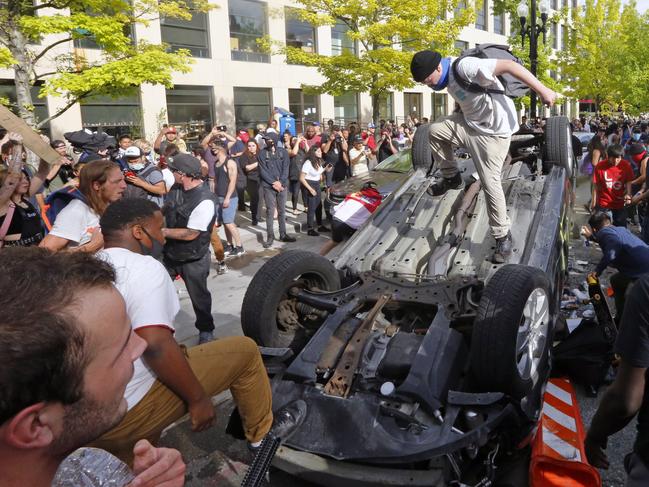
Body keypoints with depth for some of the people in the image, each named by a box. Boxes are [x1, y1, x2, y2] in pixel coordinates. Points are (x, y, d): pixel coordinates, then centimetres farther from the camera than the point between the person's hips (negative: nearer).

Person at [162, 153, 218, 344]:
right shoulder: (176, 188, -5)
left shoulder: (205, 200, -29)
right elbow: (166, 208, 14)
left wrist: (161, 231, -20)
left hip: (193, 260, -6)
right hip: (171, 253, 7)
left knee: (199, 296, 13)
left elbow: (190, 234, -27)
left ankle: (206, 330, 36)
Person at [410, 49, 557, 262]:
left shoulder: (464, 67, -25)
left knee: (490, 182, -9)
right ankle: (451, 177, 19)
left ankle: (503, 236, 5)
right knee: (434, 129, 2)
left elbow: (508, 65, -30)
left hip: (493, 131, -9)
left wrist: (542, 90, -33)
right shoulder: (449, 79, 5)